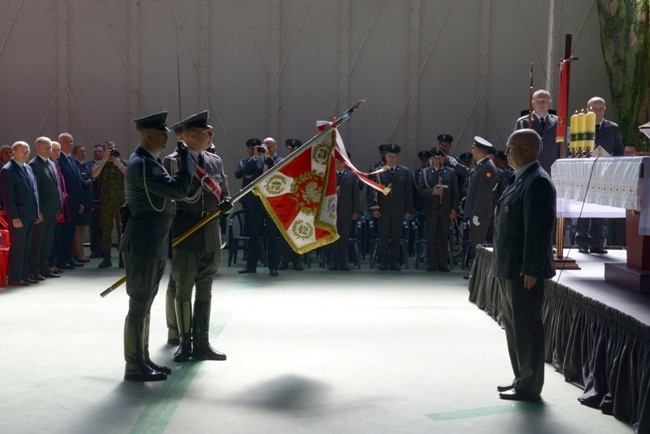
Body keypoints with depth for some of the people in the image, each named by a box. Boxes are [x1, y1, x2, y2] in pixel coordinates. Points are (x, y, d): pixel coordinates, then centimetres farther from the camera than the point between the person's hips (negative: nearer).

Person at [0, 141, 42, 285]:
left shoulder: (28, 168, 14)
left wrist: (37, 212, 12)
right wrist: (14, 217, -18)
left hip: (30, 214, 7)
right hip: (18, 215, -7)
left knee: (26, 247, 12)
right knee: (17, 247, -2)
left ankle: (23, 275, 19)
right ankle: (14, 277, 6)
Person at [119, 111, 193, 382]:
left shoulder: (148, 162, 17)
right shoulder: (143, 164, -17)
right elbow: (179, 189, -24)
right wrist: (185, 157, -13)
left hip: (153, 244, 11)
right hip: (143, 244, -11)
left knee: (144, 304, 15)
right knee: (139, 305, -4)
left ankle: (143, 360, 24)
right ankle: (135, 366, 3)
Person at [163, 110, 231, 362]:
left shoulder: (215, 161, 10)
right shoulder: (172, 161, -6)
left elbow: (223, 192, 15)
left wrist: (226, 203, -7)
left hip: (210, 234, 5)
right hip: (184, 234, -5)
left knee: (205, 291, 9)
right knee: (183, 290, 6)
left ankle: (201, 343, 17)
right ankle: (185, 343, 17)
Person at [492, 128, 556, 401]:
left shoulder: (537, 182, -15)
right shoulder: (520, 179, 15)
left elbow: (540, 229, -21)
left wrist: (530, 269, -23)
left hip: (524, 270, -10)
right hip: (509, 268, 10)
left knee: (526, 327, -1)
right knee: (513, 325, 17)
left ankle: (530, 387, 8)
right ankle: (521, 379, 29)